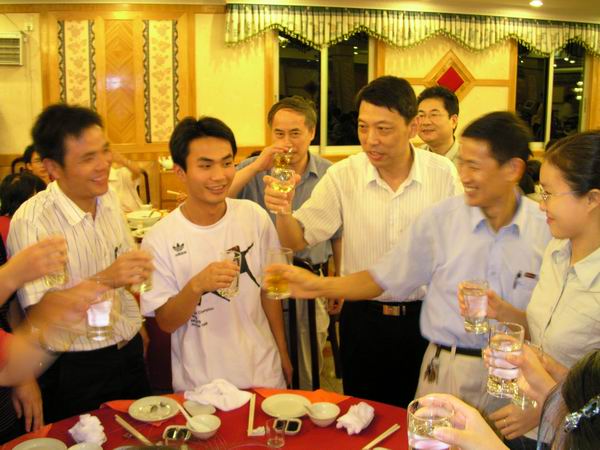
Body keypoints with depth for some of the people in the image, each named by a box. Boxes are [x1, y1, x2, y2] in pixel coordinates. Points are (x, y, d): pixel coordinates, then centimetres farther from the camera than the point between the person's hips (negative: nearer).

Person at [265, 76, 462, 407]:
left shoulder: (443, 173, -8)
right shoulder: (342, 176, -10)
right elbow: (298, 239, -11)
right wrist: (283, 211, -32)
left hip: (425, 317, 0)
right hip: (362, 317, 0)